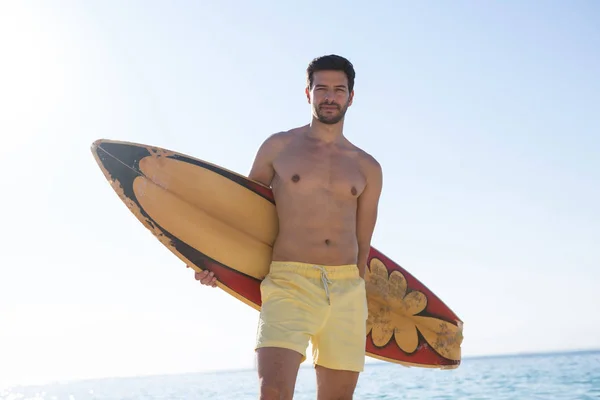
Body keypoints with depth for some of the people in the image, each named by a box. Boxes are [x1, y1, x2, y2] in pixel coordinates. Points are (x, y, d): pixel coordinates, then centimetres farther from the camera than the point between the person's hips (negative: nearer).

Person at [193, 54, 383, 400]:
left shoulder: (367, 168, 13)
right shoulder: (279, 147, 9)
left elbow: (363, 242, 16)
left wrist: (353, 294, 12)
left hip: (348, 291, 3)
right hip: (289, 284, -3)